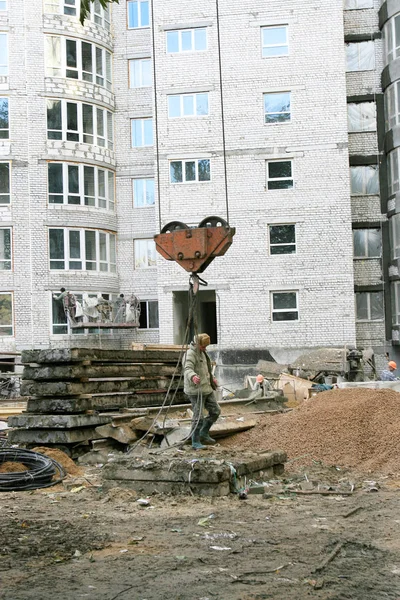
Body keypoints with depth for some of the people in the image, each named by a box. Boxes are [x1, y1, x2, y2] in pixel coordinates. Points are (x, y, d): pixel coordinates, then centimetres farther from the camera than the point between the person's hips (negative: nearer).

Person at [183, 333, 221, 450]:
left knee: (215, 411, 12)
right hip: (196, 389, -10)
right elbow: (188, 369, -32)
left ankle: (203, 434, 25)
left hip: (206, 388, 10)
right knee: (198, 416, -6)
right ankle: (195, 442, 3)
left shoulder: (201, 352, 15)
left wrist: (212, 378, 32)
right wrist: (193, 377, -51)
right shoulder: (191, 353, -16)